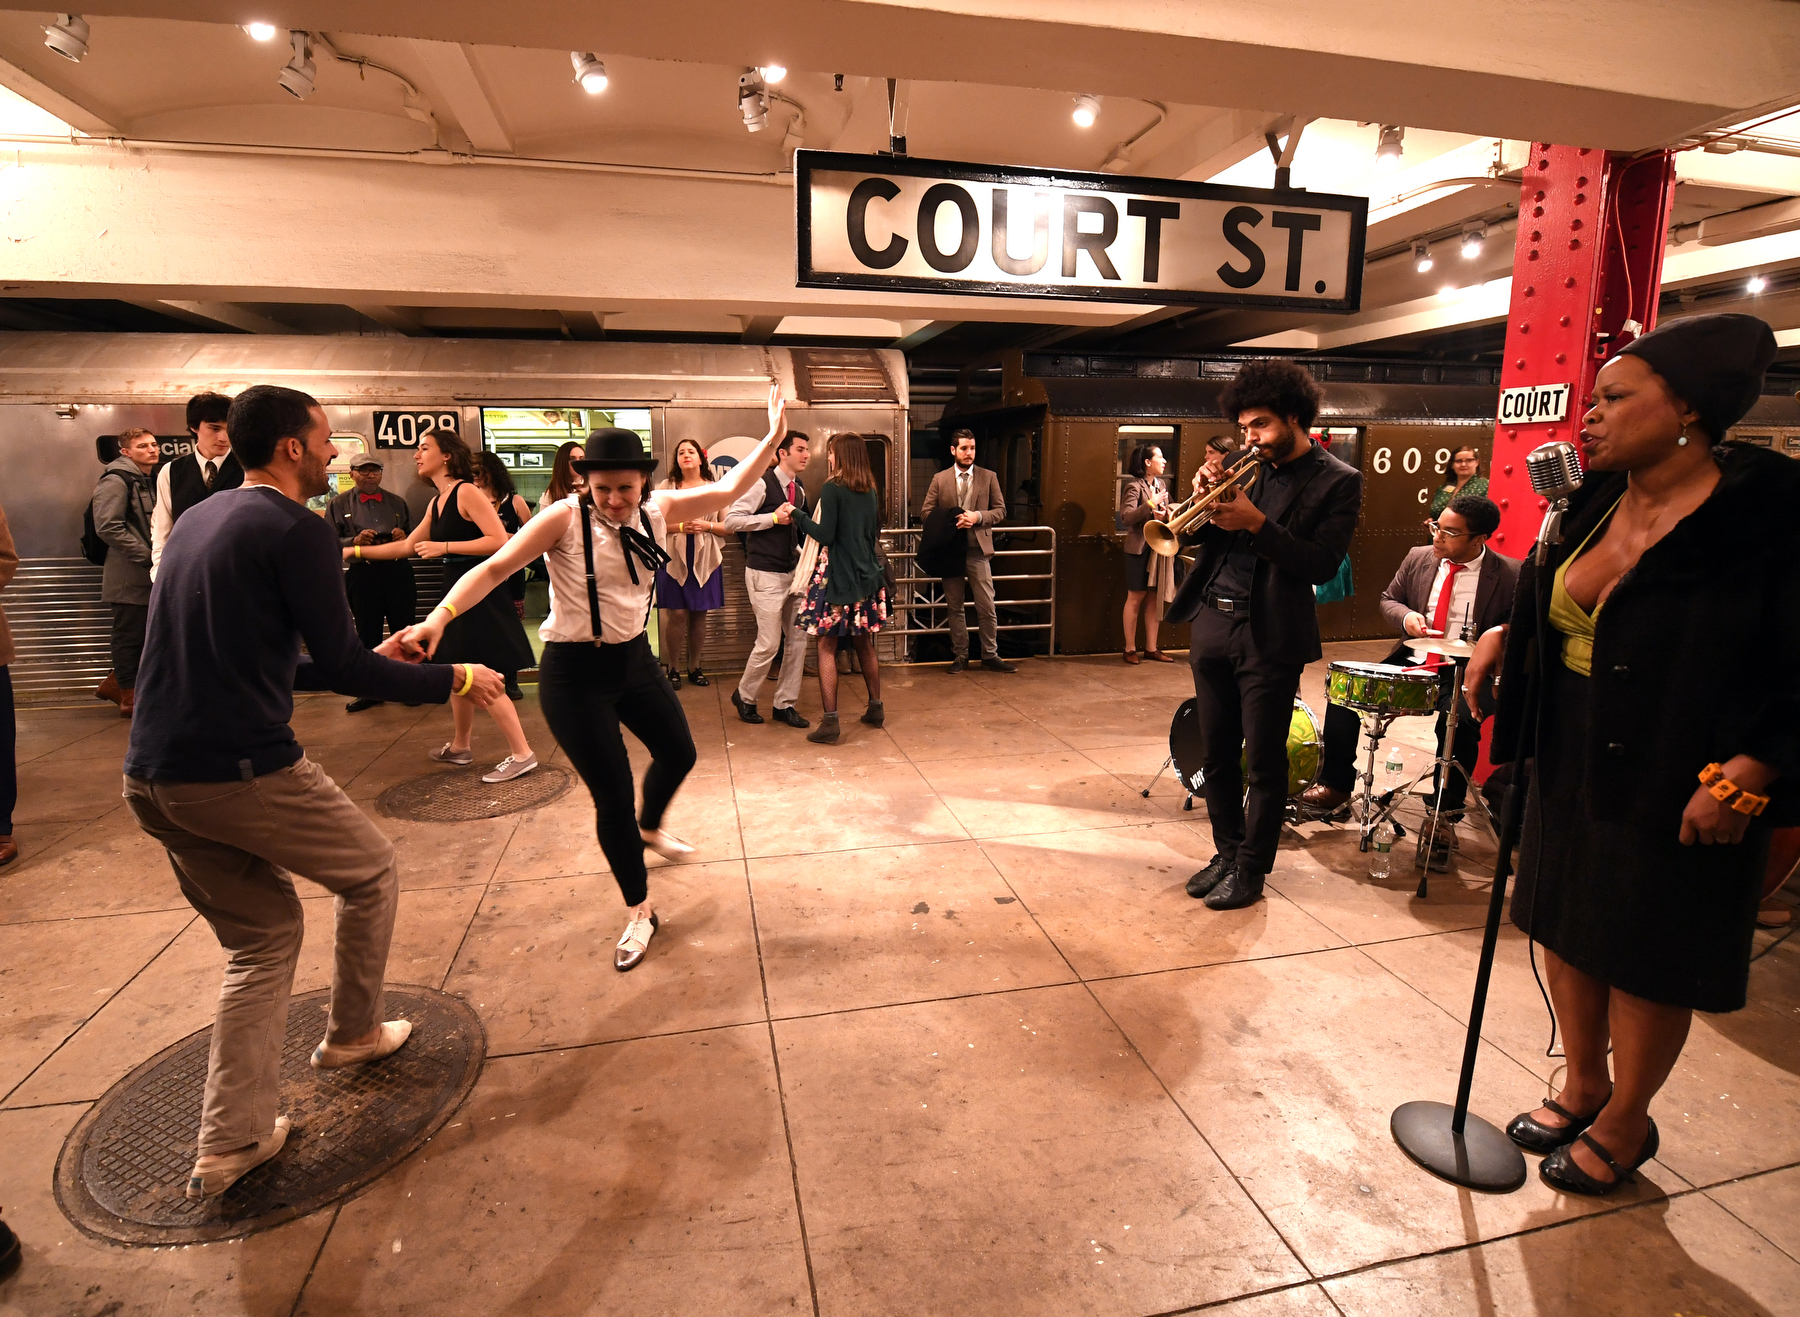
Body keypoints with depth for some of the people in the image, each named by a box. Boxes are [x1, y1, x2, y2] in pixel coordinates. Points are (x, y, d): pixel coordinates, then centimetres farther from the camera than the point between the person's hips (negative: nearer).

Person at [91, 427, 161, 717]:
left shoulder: (152, 479, 17)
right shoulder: (116, 480, -10)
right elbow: (108, 526, -18)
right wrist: (146, 556, -17)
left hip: (151, 573, 8)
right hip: (128, 576, -8)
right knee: (130, 635, 0)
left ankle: (114, 683, 28)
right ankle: (130, 697, 10)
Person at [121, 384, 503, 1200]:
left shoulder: (197, 521, 17)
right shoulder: (295, 529, -10)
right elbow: (342, 667, -14)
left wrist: (370, 662, 27)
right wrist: (452, 680, -2)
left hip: (151, 780, 8)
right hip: (245, 772, -8)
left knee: (264, 933, 19)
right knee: (372, 873, 17)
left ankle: (231, 1141, 20)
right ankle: (351, 1034, 34)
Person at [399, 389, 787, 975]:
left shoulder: (657, 510, -4)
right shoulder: (564, 517, -19)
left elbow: (729, 489, -1)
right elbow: (495, 568, -23)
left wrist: (772, 437, -9)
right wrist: (440, 617, -36)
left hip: (634, 659, 6)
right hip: (574, 672, -6)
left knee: (679, 753, 21)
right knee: (612, 794, 1)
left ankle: (650, 828, 56)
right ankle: (639, 913, 22)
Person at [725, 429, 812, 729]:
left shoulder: (799, 490, 12)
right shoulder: (763, 483, -12)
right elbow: (731, 520, -17)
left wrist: (804, 555, 11)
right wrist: (774, 517, -20)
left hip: (792, 572, 8)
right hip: (765, 575, -8)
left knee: (798, 638, 6)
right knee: (769, 643, -6)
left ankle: (784, 704, 17)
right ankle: (744, 696, 19)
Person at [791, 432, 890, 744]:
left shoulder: (833, 488, -11)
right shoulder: (870, 492, 9)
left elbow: (825, 534, -15)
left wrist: (798, 516, -3)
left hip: (837, 577, -7)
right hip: (866, 577, 7)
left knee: (827, 647, -2)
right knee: (865, 644, 17)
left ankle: (829, 722, -4)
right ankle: (875, 708, 27)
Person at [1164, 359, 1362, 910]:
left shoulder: (1338, 481, -3)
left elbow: (1322, 564, -14)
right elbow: (1198, 534, 13)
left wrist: (1256, 523, -21)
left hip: (1269, 636, -5)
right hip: (1212, 623, 6)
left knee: (1264, 761, 4)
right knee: (1217, 755, 12)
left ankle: (1250, 870, 17)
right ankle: (1227, 853, 28)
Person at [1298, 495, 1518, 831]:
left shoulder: (1510, 575, -7)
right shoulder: (1419, 558, 5)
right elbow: (1388, 599, 15)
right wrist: (1406, 616, -7)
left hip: (1464, 671, -4)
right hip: (1412, 661, 4)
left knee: (1459, 721, -33)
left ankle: (1446, 810, -7)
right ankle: (1336, 785, 0)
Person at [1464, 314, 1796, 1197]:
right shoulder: (1597, 505, 2)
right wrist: (1501, 638, 4)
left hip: (1674, 792, -6)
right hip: (1569, 770, 6)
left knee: (1646, 963, 11)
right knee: (1566, 929, 17)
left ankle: (1625, 1123, 34)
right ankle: (1581, 1090, 39)